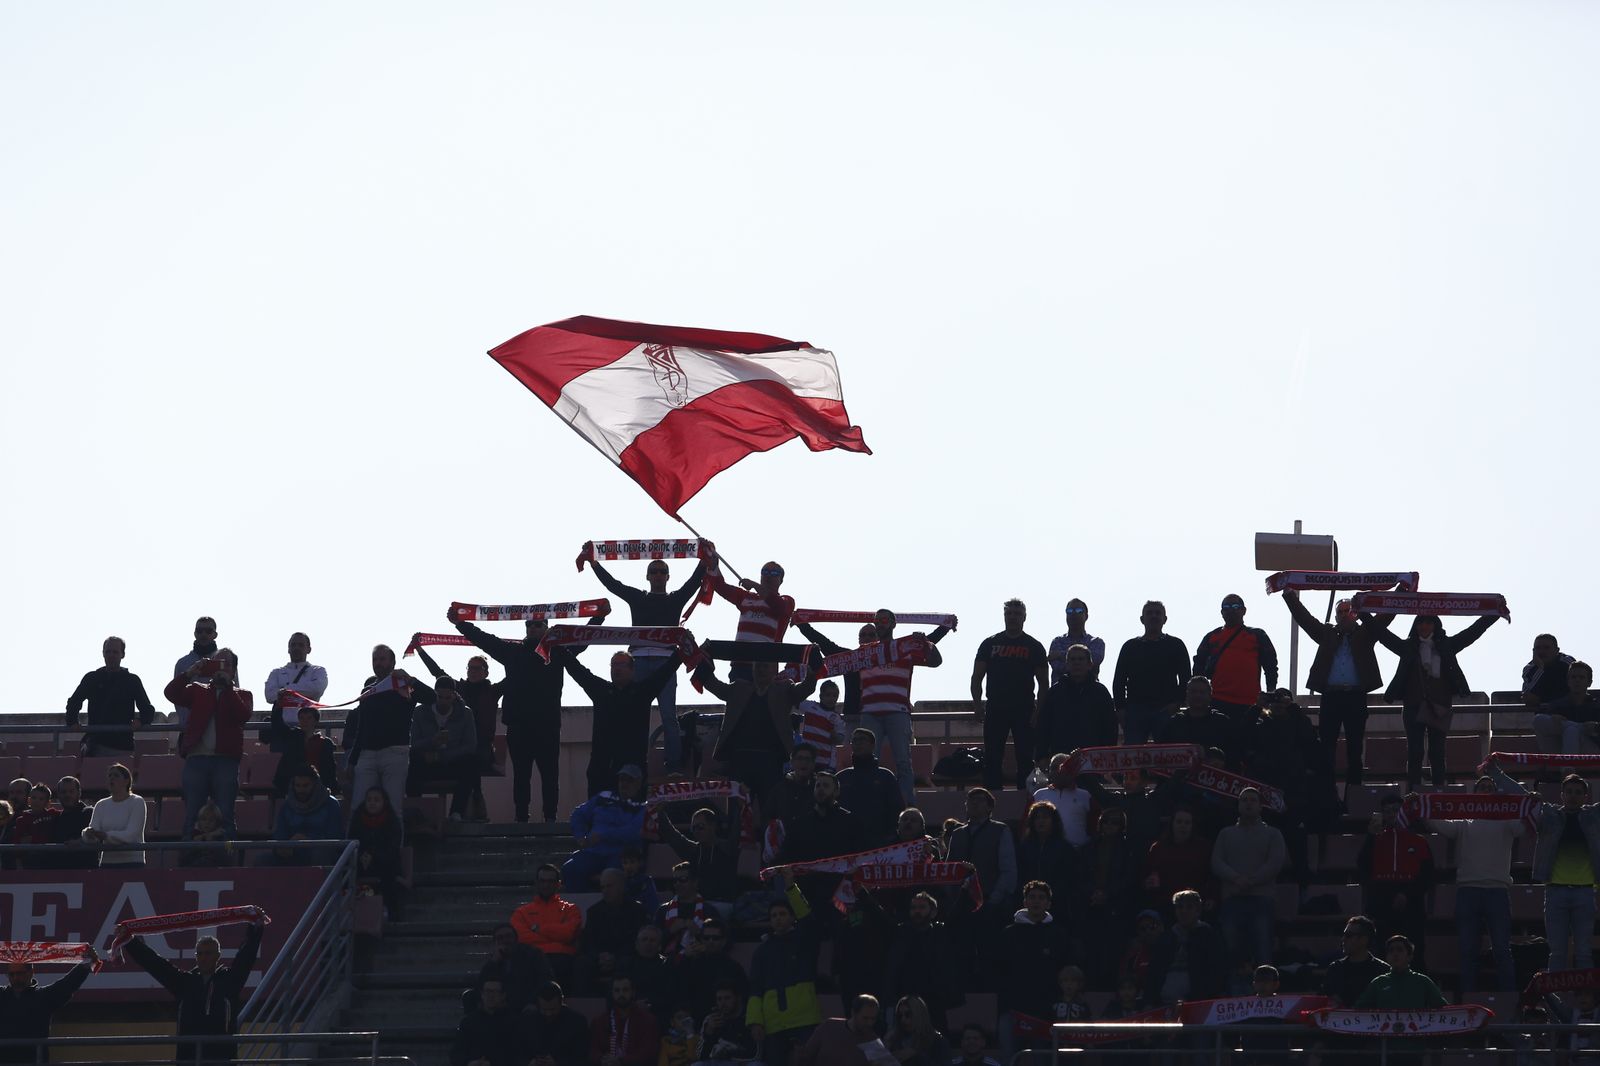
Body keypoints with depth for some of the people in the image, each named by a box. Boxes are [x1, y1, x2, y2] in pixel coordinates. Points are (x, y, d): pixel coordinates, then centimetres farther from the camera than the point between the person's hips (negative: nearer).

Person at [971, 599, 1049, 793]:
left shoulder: (1034, 647, 7)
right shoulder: (990, 644, 10)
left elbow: (1043, 682, 5)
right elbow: (977, 677, 9)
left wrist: (1038, 710, -6)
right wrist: (977, 705, -3)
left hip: (1024, 711, -1)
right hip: (996, 710, 1)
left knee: (1025, 758, -2)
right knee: (992, 758, -1)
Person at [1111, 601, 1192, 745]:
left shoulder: (1175, 645, 11)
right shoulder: (1130, 646, 15)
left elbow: (1185, 679, 7)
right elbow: (1118, 681, 14)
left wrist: (1176, 703, -7)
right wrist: (1121, 708, 2)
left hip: (1165, 711, -1)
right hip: (1135, 711, 1)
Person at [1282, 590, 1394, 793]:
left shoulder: (1365, 633, 12)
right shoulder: (1327, 633, 15)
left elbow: (1386, 615, 7)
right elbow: (1304, 617, 12)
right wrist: (1289, 595, 4)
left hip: (1356, 697, -1)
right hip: (1331, 696, 1)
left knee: (1355, 750, 3)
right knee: (1326, 748, -2)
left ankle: (1353, 792, 6)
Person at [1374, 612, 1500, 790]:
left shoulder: (1446, 645, 8)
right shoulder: (1407, 647, 8)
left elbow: (1474, 630, 9)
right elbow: (1382, 633, 9)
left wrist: (1496, 613, 5)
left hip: (1439, 707, 0)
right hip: (1413, 707, 0)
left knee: (1437, 752, 0)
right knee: (1414, 752, -4)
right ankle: (1413, 794, -4)